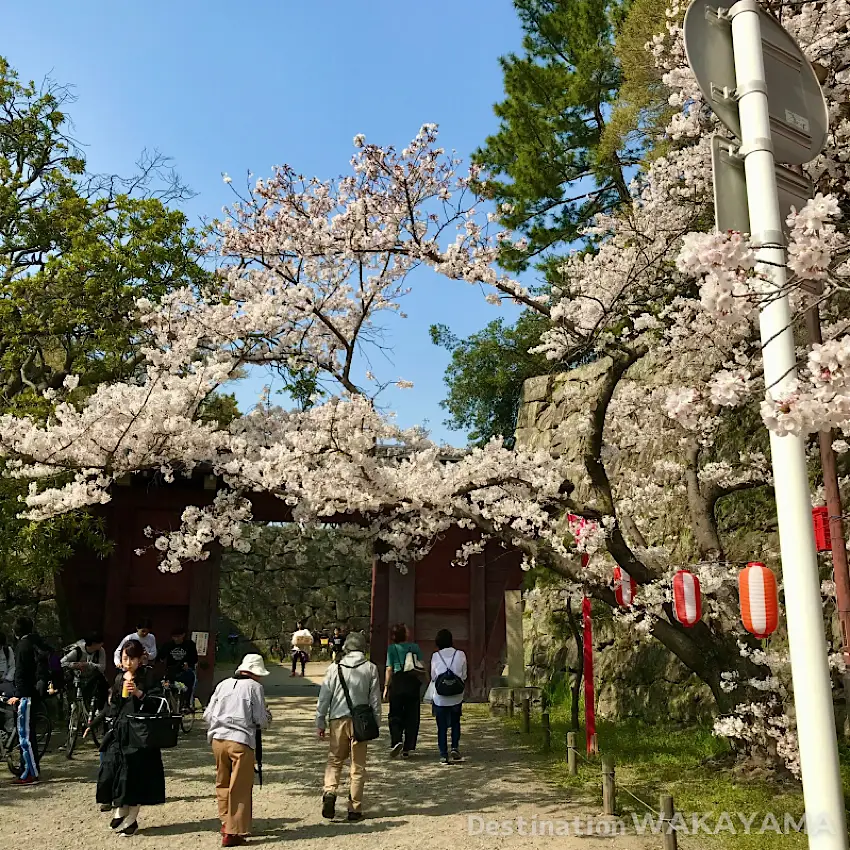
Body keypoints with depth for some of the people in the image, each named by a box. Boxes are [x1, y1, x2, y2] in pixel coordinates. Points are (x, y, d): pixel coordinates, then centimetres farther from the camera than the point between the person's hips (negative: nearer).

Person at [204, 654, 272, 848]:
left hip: (218, 740, 5)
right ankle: (233, 833, 4)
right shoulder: (254, 687, -3)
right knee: (240, 788, 3)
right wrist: (268, 718, 18)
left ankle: (226, 822, 29)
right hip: (241, 742, -5)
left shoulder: (223, 684, 10)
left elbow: (208, 714, 11)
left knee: (222, 783, 20)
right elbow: (261, 720, -4)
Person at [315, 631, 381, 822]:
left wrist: (320, 723, 10)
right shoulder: (370, 668, -1)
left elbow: (324, 698, 2)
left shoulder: (335, 668, 0)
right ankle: (355, 809, 10)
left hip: (338, 720, 1)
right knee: (358, 766, 9)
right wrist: (375, 724, 9)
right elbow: (375, 699, 0)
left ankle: (329, 792, -9)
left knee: (334, 761, 15)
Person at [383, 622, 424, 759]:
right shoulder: (415, 647, 4)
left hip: (397, 682, -1)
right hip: (413, 683, 1)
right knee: (411, 716, 8)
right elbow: (423, 667, 2)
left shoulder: (392, 648, 0)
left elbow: (389, 669, -3)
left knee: (395, 715, 9)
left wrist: (386, 687, 2)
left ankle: (396, 740, -13)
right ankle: (407, 749, 8)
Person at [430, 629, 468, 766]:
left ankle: (444, 755, 7)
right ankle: (455, 747, 5)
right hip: (456, 697, 1)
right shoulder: (460, 654, -6)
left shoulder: (435, 656, -6)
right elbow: (464, 676, 1)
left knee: (442, 726, 9)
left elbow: (433, 677, 2)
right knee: (455, 723, 20)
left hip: (440, 698, -1)